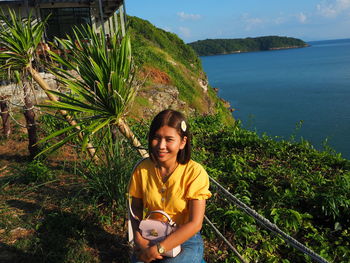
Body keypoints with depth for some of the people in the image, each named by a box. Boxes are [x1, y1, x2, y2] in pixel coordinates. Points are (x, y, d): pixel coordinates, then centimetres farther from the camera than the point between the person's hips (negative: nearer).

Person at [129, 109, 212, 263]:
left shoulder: (194, 172, -18)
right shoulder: (142, 169, -8)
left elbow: (195, 223, -18)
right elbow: (136, 207, 4)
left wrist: (157, 250, -19)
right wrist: (139, 239, -13)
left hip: (186, 240, -2)